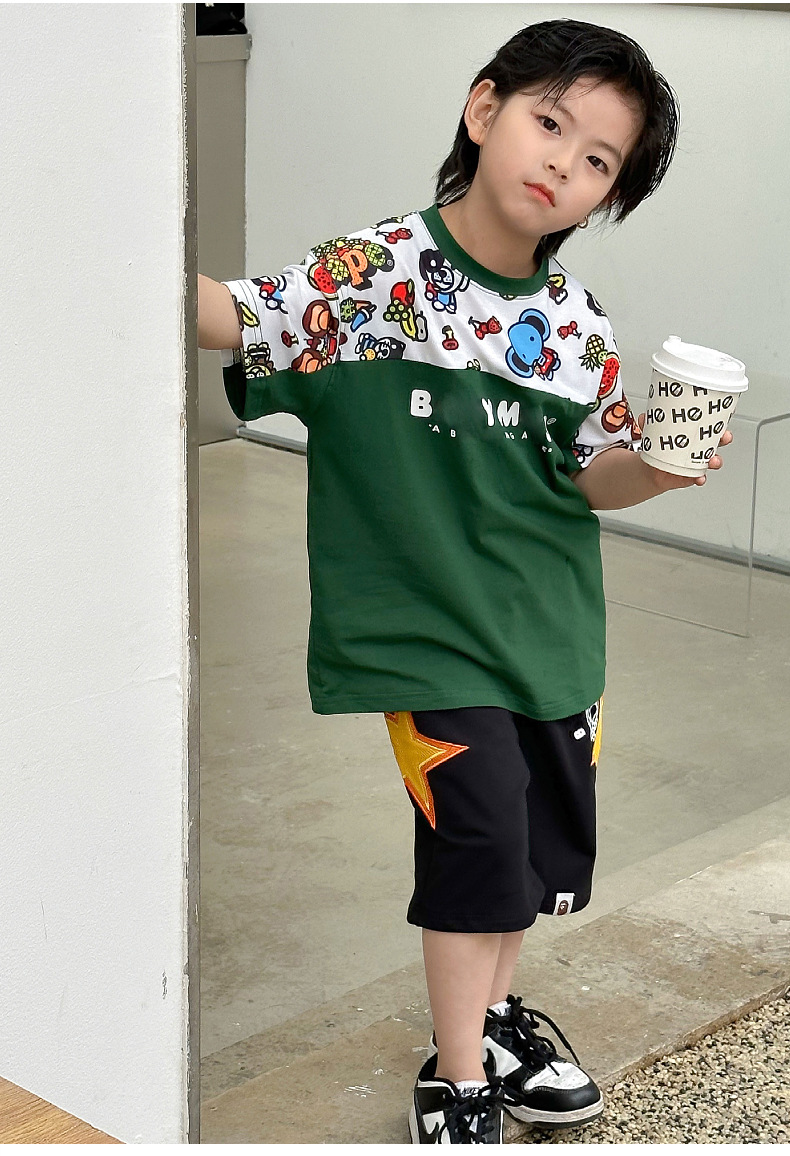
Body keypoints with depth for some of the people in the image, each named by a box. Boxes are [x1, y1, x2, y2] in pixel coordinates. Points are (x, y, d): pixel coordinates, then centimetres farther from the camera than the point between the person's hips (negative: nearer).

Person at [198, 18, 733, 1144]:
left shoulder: (580, 326, 1)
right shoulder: (369, 276, -11)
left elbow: (588, 478, 8)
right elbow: (233, 320, -15)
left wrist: (655, 465, -13)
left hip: (551, 625, 6)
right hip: (425, 620, -5)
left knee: (549, 842, 15)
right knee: (480, 829, -11)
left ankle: (491, 1011, 42)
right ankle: (457, 1083, 10)